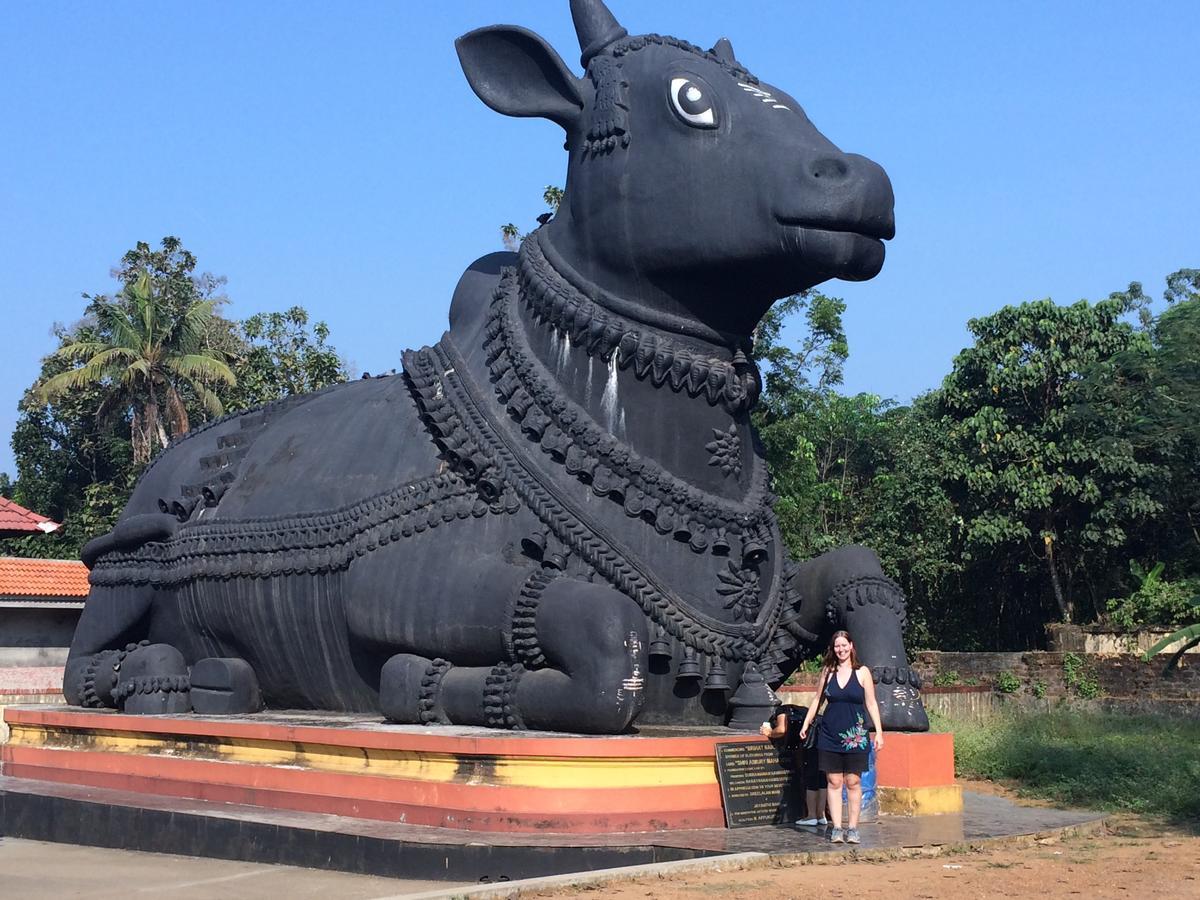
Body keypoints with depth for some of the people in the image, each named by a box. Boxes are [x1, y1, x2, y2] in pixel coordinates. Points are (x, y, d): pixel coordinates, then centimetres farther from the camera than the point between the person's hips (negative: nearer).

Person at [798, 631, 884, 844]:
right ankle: (836, 828, 5)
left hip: (855, 735, -2)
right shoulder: (828, 672, 7)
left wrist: (879, 732, -3)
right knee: (833, 781, 2)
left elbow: (871, 703, 2)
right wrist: (806, 724, 14)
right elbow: (817, 699, 16)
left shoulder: (862, 672, 1)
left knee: (853, 782, 0)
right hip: (830, 734, 2)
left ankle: (852, 827, 6)